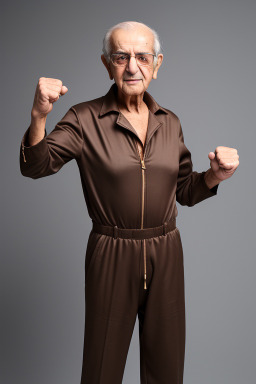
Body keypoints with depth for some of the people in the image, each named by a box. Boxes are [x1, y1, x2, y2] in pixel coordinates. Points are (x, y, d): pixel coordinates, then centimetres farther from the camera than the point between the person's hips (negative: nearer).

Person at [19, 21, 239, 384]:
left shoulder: (170, 122, 4)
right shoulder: (85, 119, -7)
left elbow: (185, 191, 10)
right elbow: (35, 167, -18)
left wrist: (215, 175, -9)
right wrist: (38, 117, -34)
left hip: (166, 254, 4)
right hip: (111, 256, -3)